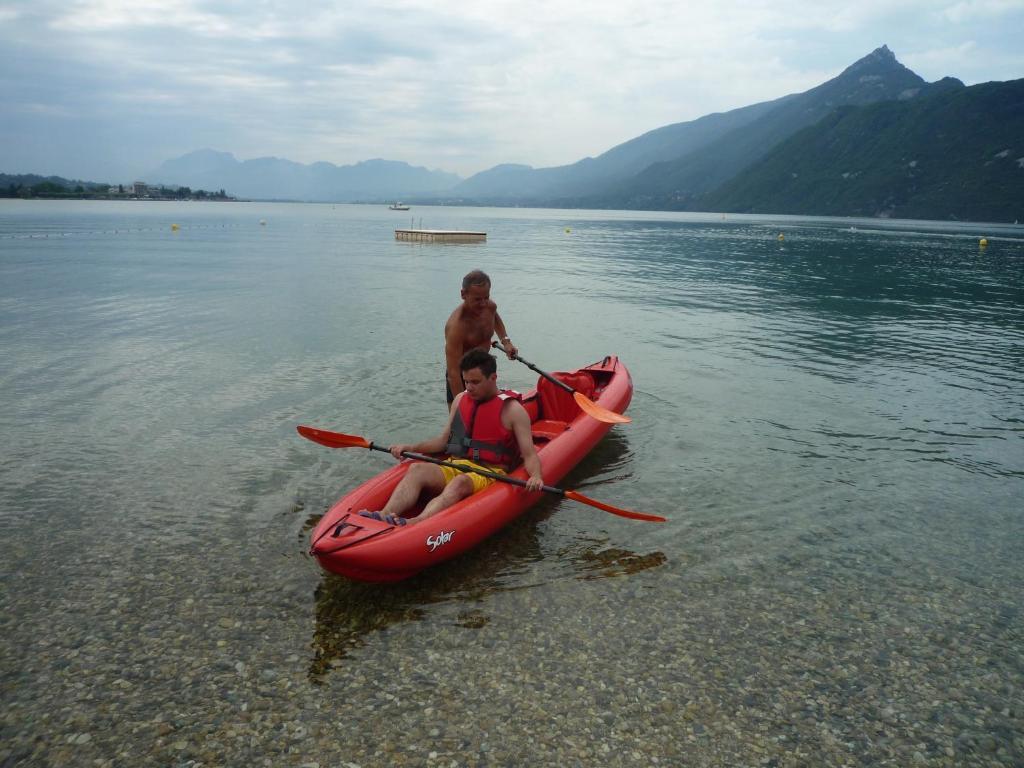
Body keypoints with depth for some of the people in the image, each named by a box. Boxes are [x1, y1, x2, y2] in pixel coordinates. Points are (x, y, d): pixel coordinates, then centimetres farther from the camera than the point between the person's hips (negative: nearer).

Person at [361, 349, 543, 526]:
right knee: (417, 469, -26)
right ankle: (384, 516, -51)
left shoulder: (513, 410, 0)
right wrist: (411, 448, 9)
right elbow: (444, 440, 22)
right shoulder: (461, 399, 16)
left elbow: (530, 455, -3)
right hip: (454, 467, 5)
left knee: (460, 482, -38)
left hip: (489, 473, -5)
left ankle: (415, 524, -63)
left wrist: (535, 476, -25)